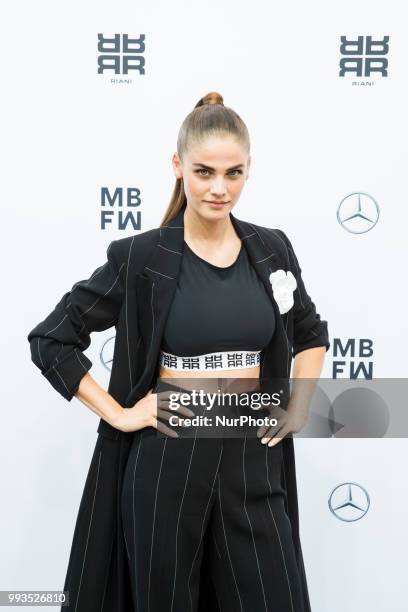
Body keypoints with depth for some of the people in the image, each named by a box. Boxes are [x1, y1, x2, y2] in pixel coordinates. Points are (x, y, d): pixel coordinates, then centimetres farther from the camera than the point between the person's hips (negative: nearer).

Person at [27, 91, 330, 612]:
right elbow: (50, 340, -3)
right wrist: (119, 414, -7)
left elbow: (311, 334, 20)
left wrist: (299, 406, 6)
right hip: (168, 457, -2)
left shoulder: (272, 250, 3)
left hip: (252, 456, 3)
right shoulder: (141, 256, -7)